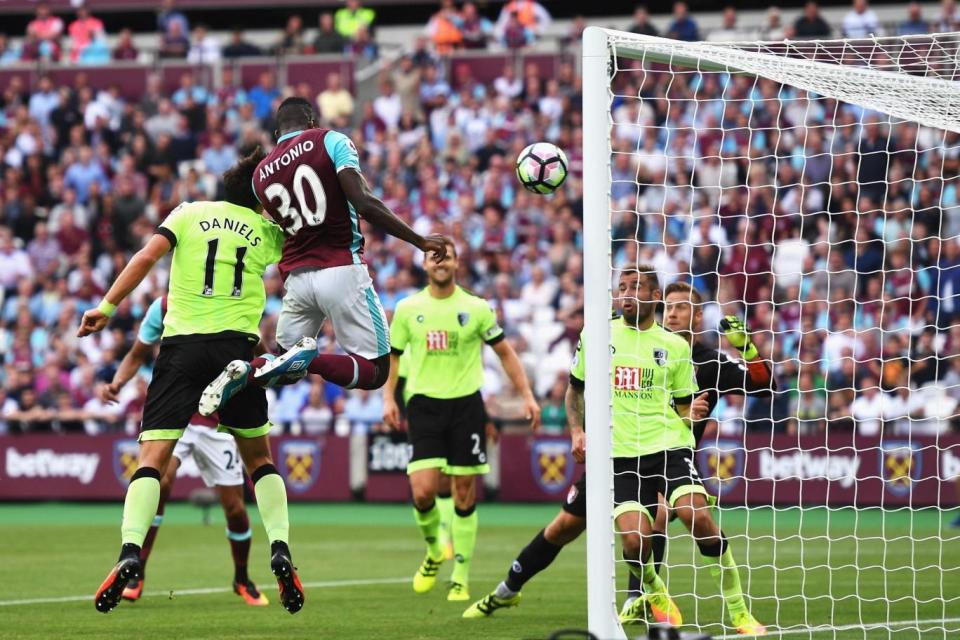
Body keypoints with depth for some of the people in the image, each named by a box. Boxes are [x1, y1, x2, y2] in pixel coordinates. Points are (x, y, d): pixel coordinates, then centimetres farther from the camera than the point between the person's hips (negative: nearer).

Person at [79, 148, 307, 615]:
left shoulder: (190, 214, 9)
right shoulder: (267, 233, 11)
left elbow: (149, 254, -4)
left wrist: (107, 306, -4)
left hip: (181, 343, -1)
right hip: (237, 345, 1)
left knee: (152, 457, -4)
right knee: (259, 457, 17)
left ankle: (130, 552, -24)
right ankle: (280, 550, 1)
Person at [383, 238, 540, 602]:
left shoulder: (476, 309, 1)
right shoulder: (408, 309, 4)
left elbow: (505, 353, 8)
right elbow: (393, 355, 14)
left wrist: (527, 395, 1)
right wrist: (388, 398, 2)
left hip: (466, 405, 0)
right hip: (424, 406, 0)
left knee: (464, 495, 1)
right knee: (423, 492, -13)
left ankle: (461, 579, 10)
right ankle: (434, 551, 17)